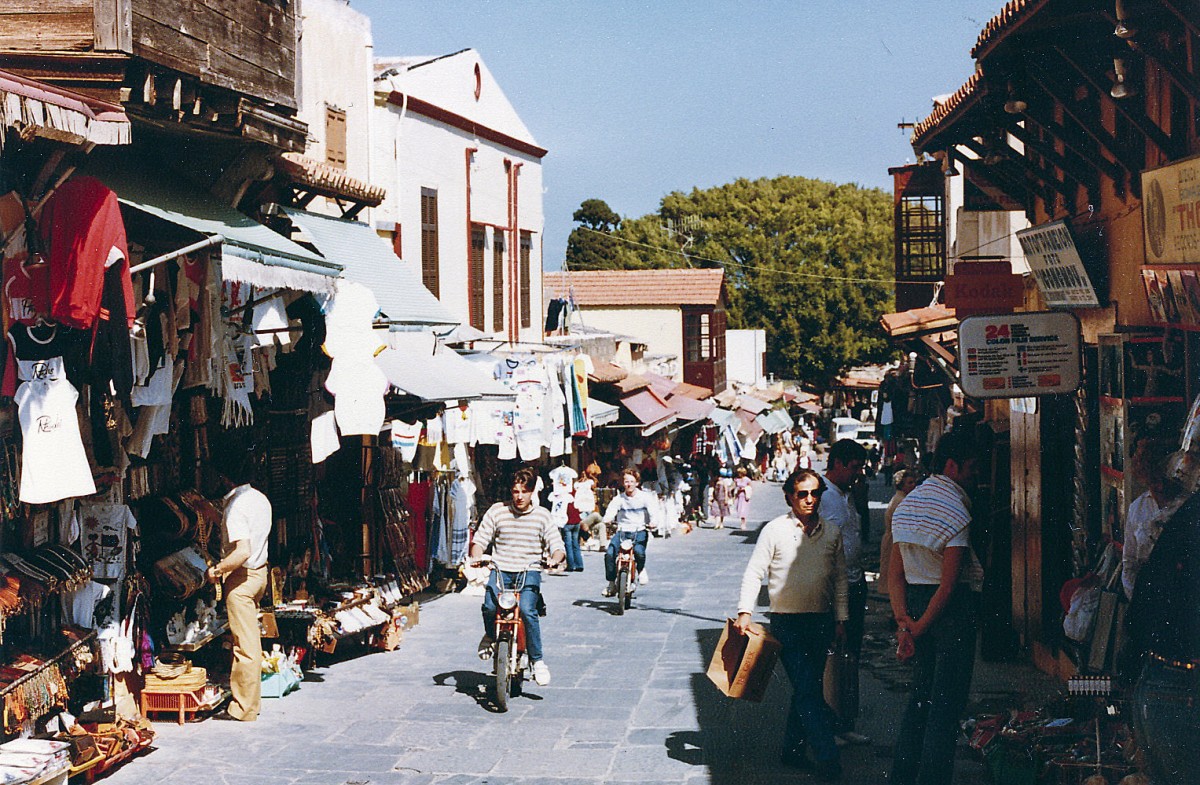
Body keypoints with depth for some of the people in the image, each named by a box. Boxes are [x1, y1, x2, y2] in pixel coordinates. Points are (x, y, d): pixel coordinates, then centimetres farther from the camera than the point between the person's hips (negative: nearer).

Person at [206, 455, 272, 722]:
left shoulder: (235, 507, -21)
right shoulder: (261, 498, 6)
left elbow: (242, 552, -28)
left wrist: (217, 569, -15)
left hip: (241, 578, -9)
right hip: (260, 571, 9)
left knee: (245, 645, -2)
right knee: (249, 641, 17)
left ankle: (245, 708, 4)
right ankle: (250, 700, 25)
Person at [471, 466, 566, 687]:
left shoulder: (542, 515, 7)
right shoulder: (497, 511, 7)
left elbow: (557, 546, 3)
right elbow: (480, 538, 7)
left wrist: (555, 558, -20)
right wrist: (476, 556, -14)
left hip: (529, 571, -1)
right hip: (500, 569, 1)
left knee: (527, 610, -28)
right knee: (489, 607, -26)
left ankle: (537, 660, -11)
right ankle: (490, 635, 11)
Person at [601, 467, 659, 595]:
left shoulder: (645, 497, 4)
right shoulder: (619, 498, 8)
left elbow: (653, 511, -9)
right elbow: (611, 510, -8)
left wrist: (653, 522, -31)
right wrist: (607, 519, -32)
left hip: (640, 531, -2)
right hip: (622, 530, 2)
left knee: (639, 551, -32)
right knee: (610, 553, -21)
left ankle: (641, 569, 4)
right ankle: (611, 583, -5)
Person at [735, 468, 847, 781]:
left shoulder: (832, 532, 8)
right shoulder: (775, 530, -4)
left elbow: (840, 578, 14)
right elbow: (754, 572, -3)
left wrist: (840, 619, 9)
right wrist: (745, 611, -13)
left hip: (821, 622, 4)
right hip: (787, 623, -4)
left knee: (807, 690, 9)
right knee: (807, 690, -10)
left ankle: (793, 750, 20)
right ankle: (828, 758, -12)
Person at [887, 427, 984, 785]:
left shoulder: (907, 504, 10)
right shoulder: (955, 511, -14)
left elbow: (895, 573, 6)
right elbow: (949, 583, -20)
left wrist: (903, 621, -1)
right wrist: (920, 628, -14)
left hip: (915, 601, 8)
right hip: (954, 608, -8)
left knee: (921, 692, 16)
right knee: (947, 701, -2)